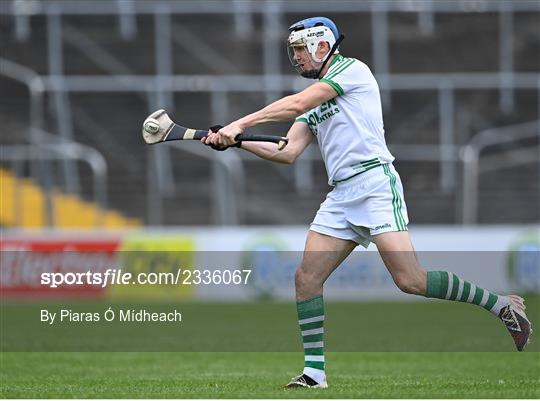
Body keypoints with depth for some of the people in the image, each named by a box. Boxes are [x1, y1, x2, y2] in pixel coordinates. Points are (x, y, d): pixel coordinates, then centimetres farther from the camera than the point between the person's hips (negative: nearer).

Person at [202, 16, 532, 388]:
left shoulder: (352, 69, -1)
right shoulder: (314, 103, 23)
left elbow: (296, 104, -11)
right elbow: (288, 152, 15)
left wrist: (240, 124, -10)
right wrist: (236, 141, 3)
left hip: (376, 183, -9)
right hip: (340, 197, 9)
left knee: (410, 280, -18)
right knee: (306, 277, -3)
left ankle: (502, 305, -4)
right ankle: (314, 372, 1)